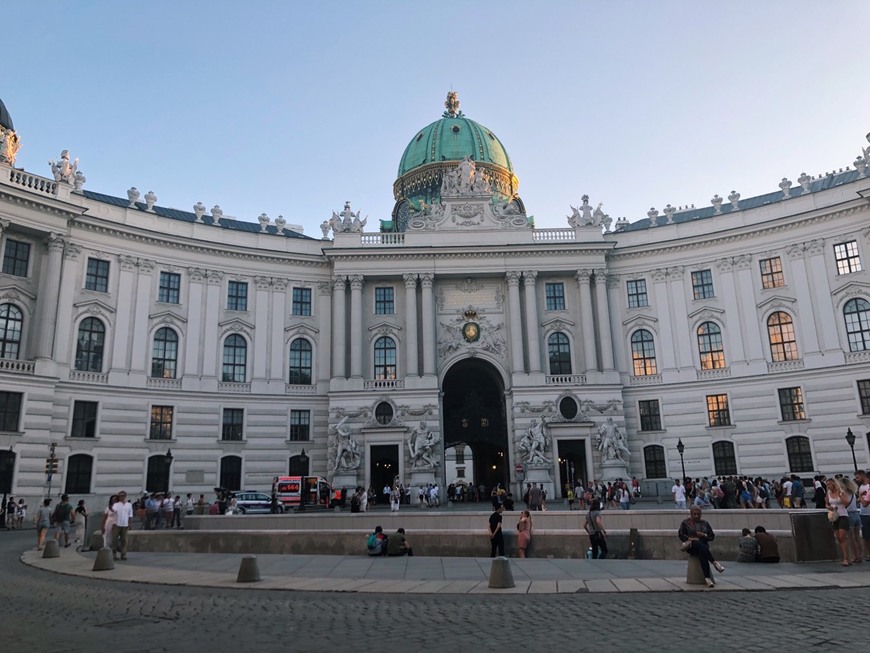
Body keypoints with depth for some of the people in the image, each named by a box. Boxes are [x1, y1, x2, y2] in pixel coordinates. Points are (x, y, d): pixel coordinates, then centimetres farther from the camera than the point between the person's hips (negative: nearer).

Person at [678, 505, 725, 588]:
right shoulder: (685, 522, 11)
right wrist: (690, 538, -15)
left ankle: (707, 578, -46)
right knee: (699, 545, -38)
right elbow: (680, 535, 2)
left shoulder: (705, 523, 17)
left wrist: (704, 535, -7)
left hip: (704, 545, 2)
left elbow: (712, 536, 13)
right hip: (691, 546, -2)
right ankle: (714, 563, -44)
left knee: (702, 555, -35)